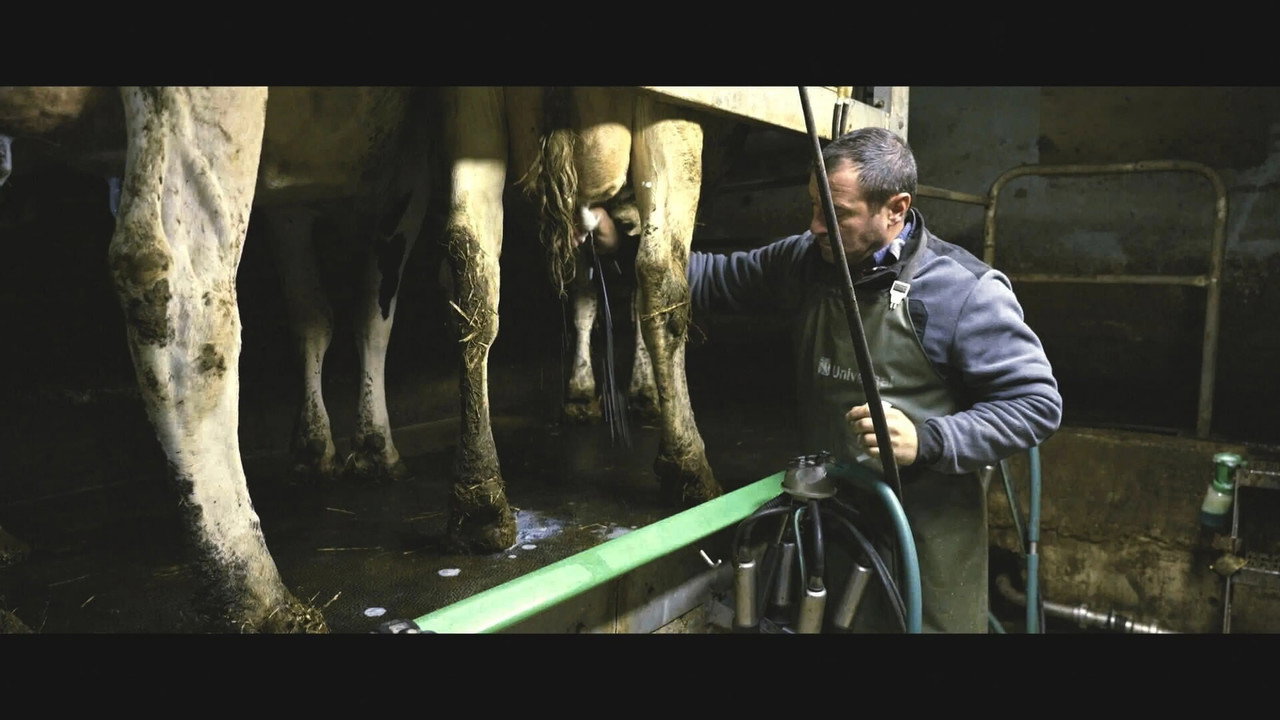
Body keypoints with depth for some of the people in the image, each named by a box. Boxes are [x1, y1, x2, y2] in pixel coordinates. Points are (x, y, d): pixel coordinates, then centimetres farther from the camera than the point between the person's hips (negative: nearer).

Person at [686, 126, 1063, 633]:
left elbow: (1037, 403, -16)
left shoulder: (963, 289, -18)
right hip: (828, 516, 5)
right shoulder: (810, 261, -2)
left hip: (928, 532, -5)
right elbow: (723, 278, 10)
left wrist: (928, 440, -28)